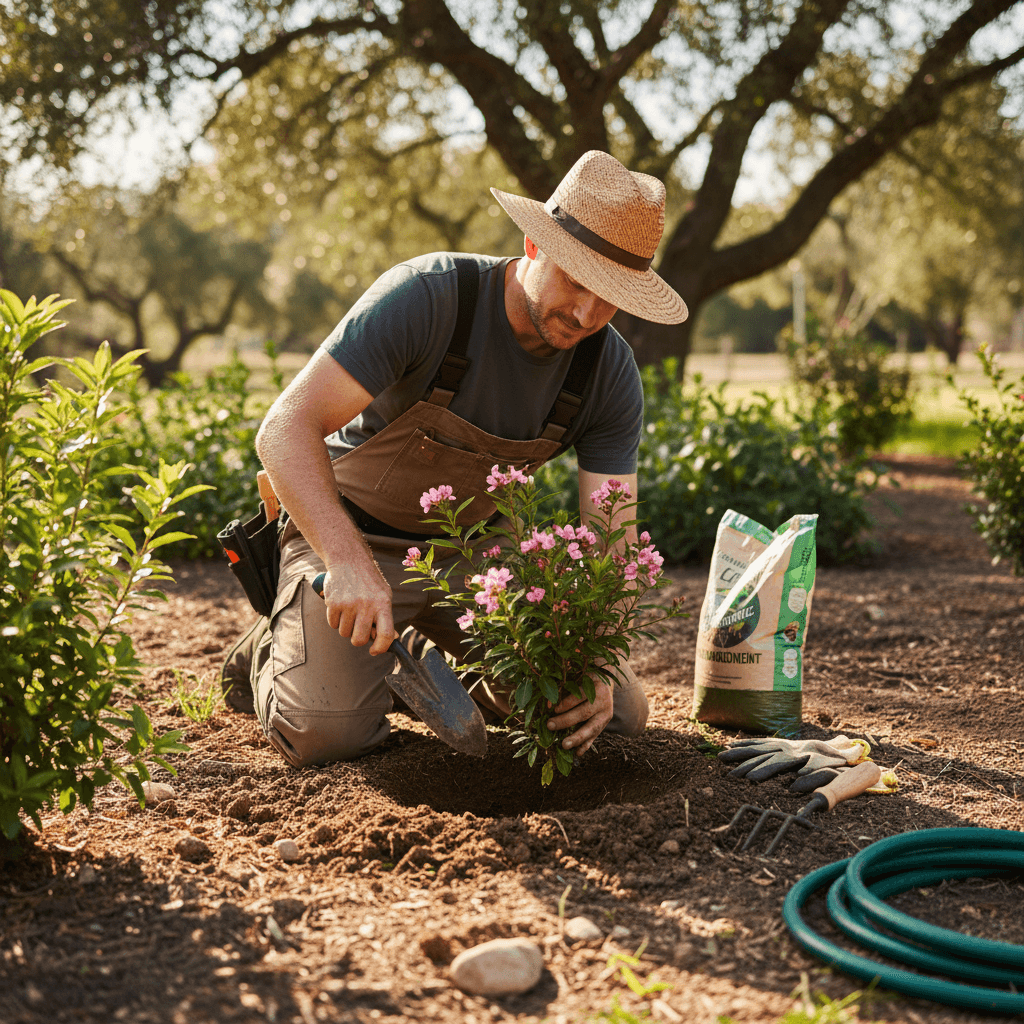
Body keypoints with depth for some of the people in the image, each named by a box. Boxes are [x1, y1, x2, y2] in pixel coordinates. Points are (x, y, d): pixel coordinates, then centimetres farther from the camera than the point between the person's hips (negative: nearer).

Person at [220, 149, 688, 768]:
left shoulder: (610, 373, -15)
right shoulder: (426, 298, -29)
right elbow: (287, 430, -35)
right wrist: (351, 565, -49)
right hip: (348, 532, -4)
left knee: (619, 713, 0)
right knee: (327, 732, -26)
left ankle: (427, 653, 21)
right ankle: (274, 653, 12)